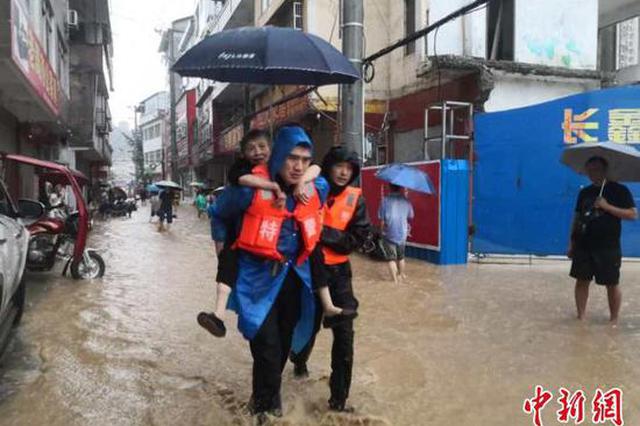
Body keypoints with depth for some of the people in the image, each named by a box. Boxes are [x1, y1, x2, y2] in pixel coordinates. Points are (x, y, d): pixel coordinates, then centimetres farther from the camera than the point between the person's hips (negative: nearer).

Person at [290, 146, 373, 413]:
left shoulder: (355, 199, -4)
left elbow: (359, 238, -11)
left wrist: (322, 232, -18)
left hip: (338, 272, 1)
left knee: (344, 334, -3)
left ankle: (339, 398, 12)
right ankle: (299, 361, 52)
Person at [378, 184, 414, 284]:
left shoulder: (385, 200, -11)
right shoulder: (405, 200, -3)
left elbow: (381, 219, -10)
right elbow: (410, 216, 5)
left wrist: (383, 230, 5)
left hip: (389, 234, -3)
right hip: (402, 233, 3)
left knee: (392, 258, 5)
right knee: (401, 256, 21)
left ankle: (395, 279, -1)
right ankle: (401, 275, 37)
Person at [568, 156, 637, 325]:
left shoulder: (619, 190, -3)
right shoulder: (584, 192, 10)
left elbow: (633, 214, -11)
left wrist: (607, 206, -19)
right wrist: (571, 243, 12)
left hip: (608, 247, -4)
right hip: (583, 246, 4)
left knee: (612, 284, 4)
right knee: (582, 280, 6)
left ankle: (614, 320, 17)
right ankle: (580, 317, 17)